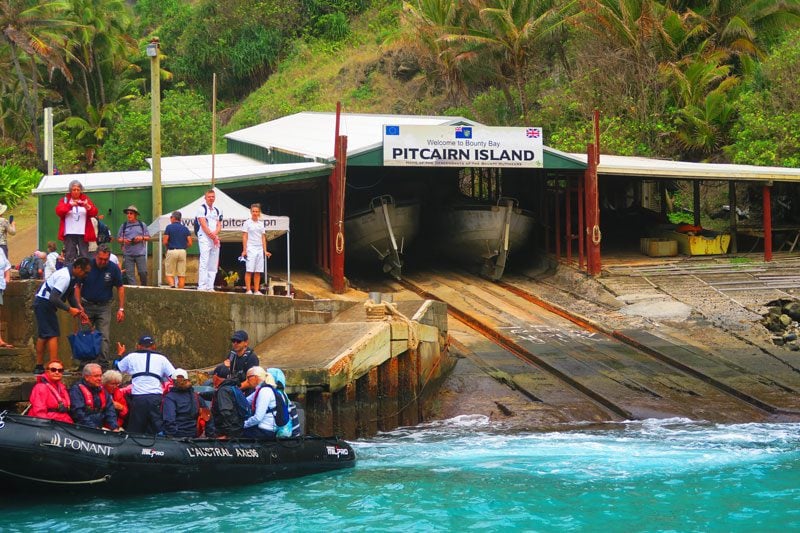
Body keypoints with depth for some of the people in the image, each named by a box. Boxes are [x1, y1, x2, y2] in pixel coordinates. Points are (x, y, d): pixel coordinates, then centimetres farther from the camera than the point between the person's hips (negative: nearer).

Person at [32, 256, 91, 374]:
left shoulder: (72, 276, 7)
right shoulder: (64, 277, -25)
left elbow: (71, 296, 19)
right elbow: (53, 298, -31)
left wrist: (79, 311, 9)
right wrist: (69, 309, -23)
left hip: (42, 304, 11)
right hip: (44, 304, -11)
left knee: (43, 335, 15)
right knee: (53, 335, -12)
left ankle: (39, 366, 22)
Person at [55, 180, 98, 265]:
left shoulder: (85, 200, 12)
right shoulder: (65, 200, 10)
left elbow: (94, 213, 2)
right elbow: (58, 211, -7)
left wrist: (88, 207, -19)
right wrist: (70, 205, -21)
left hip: (83, 233, 1)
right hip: (69, 233, -1)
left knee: (84, 256, -1)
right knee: (69, 255, -4)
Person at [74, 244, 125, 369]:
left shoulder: (113, 268, -7)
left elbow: (120, 288, 3)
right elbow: (77, 286, -1)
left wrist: (121, 309, -2)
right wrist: (79, 305, -9)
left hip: (104, 306, 0)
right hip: (87, 305, 0)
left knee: (104, 337, -8)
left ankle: (103, 364, -8)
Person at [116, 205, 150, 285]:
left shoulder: (142, 225, 9)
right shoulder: (124, 226, 10)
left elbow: (148, 237, 12)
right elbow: (118, 239, 12)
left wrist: (142, 238, -9)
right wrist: (123, 240, -10)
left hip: (140, 253, -1)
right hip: (128, 254, 1)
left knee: (143, 272, -5)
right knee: (129, 273, -3)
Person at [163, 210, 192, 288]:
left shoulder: (169, 227, -2)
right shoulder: (185, 228, 8)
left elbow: (165, 242, -6)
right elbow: (190, 243, 2)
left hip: (171, 251, -3)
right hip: (182, 251, 3)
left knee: (169, 274, 2)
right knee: (181, 275, 4)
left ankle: (172, 285, -24)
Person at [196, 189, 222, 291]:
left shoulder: (217, 211, 19)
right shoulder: (202, 209, 0)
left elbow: (219, 226, 12)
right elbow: (203, 225, -8)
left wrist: (214, 233, -9)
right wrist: (213, 237, -10)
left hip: (215, 239, 6)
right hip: (204, 238, -6)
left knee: (213, 265, 3)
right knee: (204, 263, -14)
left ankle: (210, 286, 4)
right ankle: (202, 286, -18)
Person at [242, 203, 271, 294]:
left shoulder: (261, 224, 14)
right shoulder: (247, 223, 0)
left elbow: (263, 238, 15)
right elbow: (244, 237, -3)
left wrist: (265, 251, 9)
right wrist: (244, 250, -10)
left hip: (259, 249, 5)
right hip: (250, 249, -5)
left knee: (258, 272, 3)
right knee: (249, 270, -7)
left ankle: (256, 290, 6)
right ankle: (248, 290, -7)